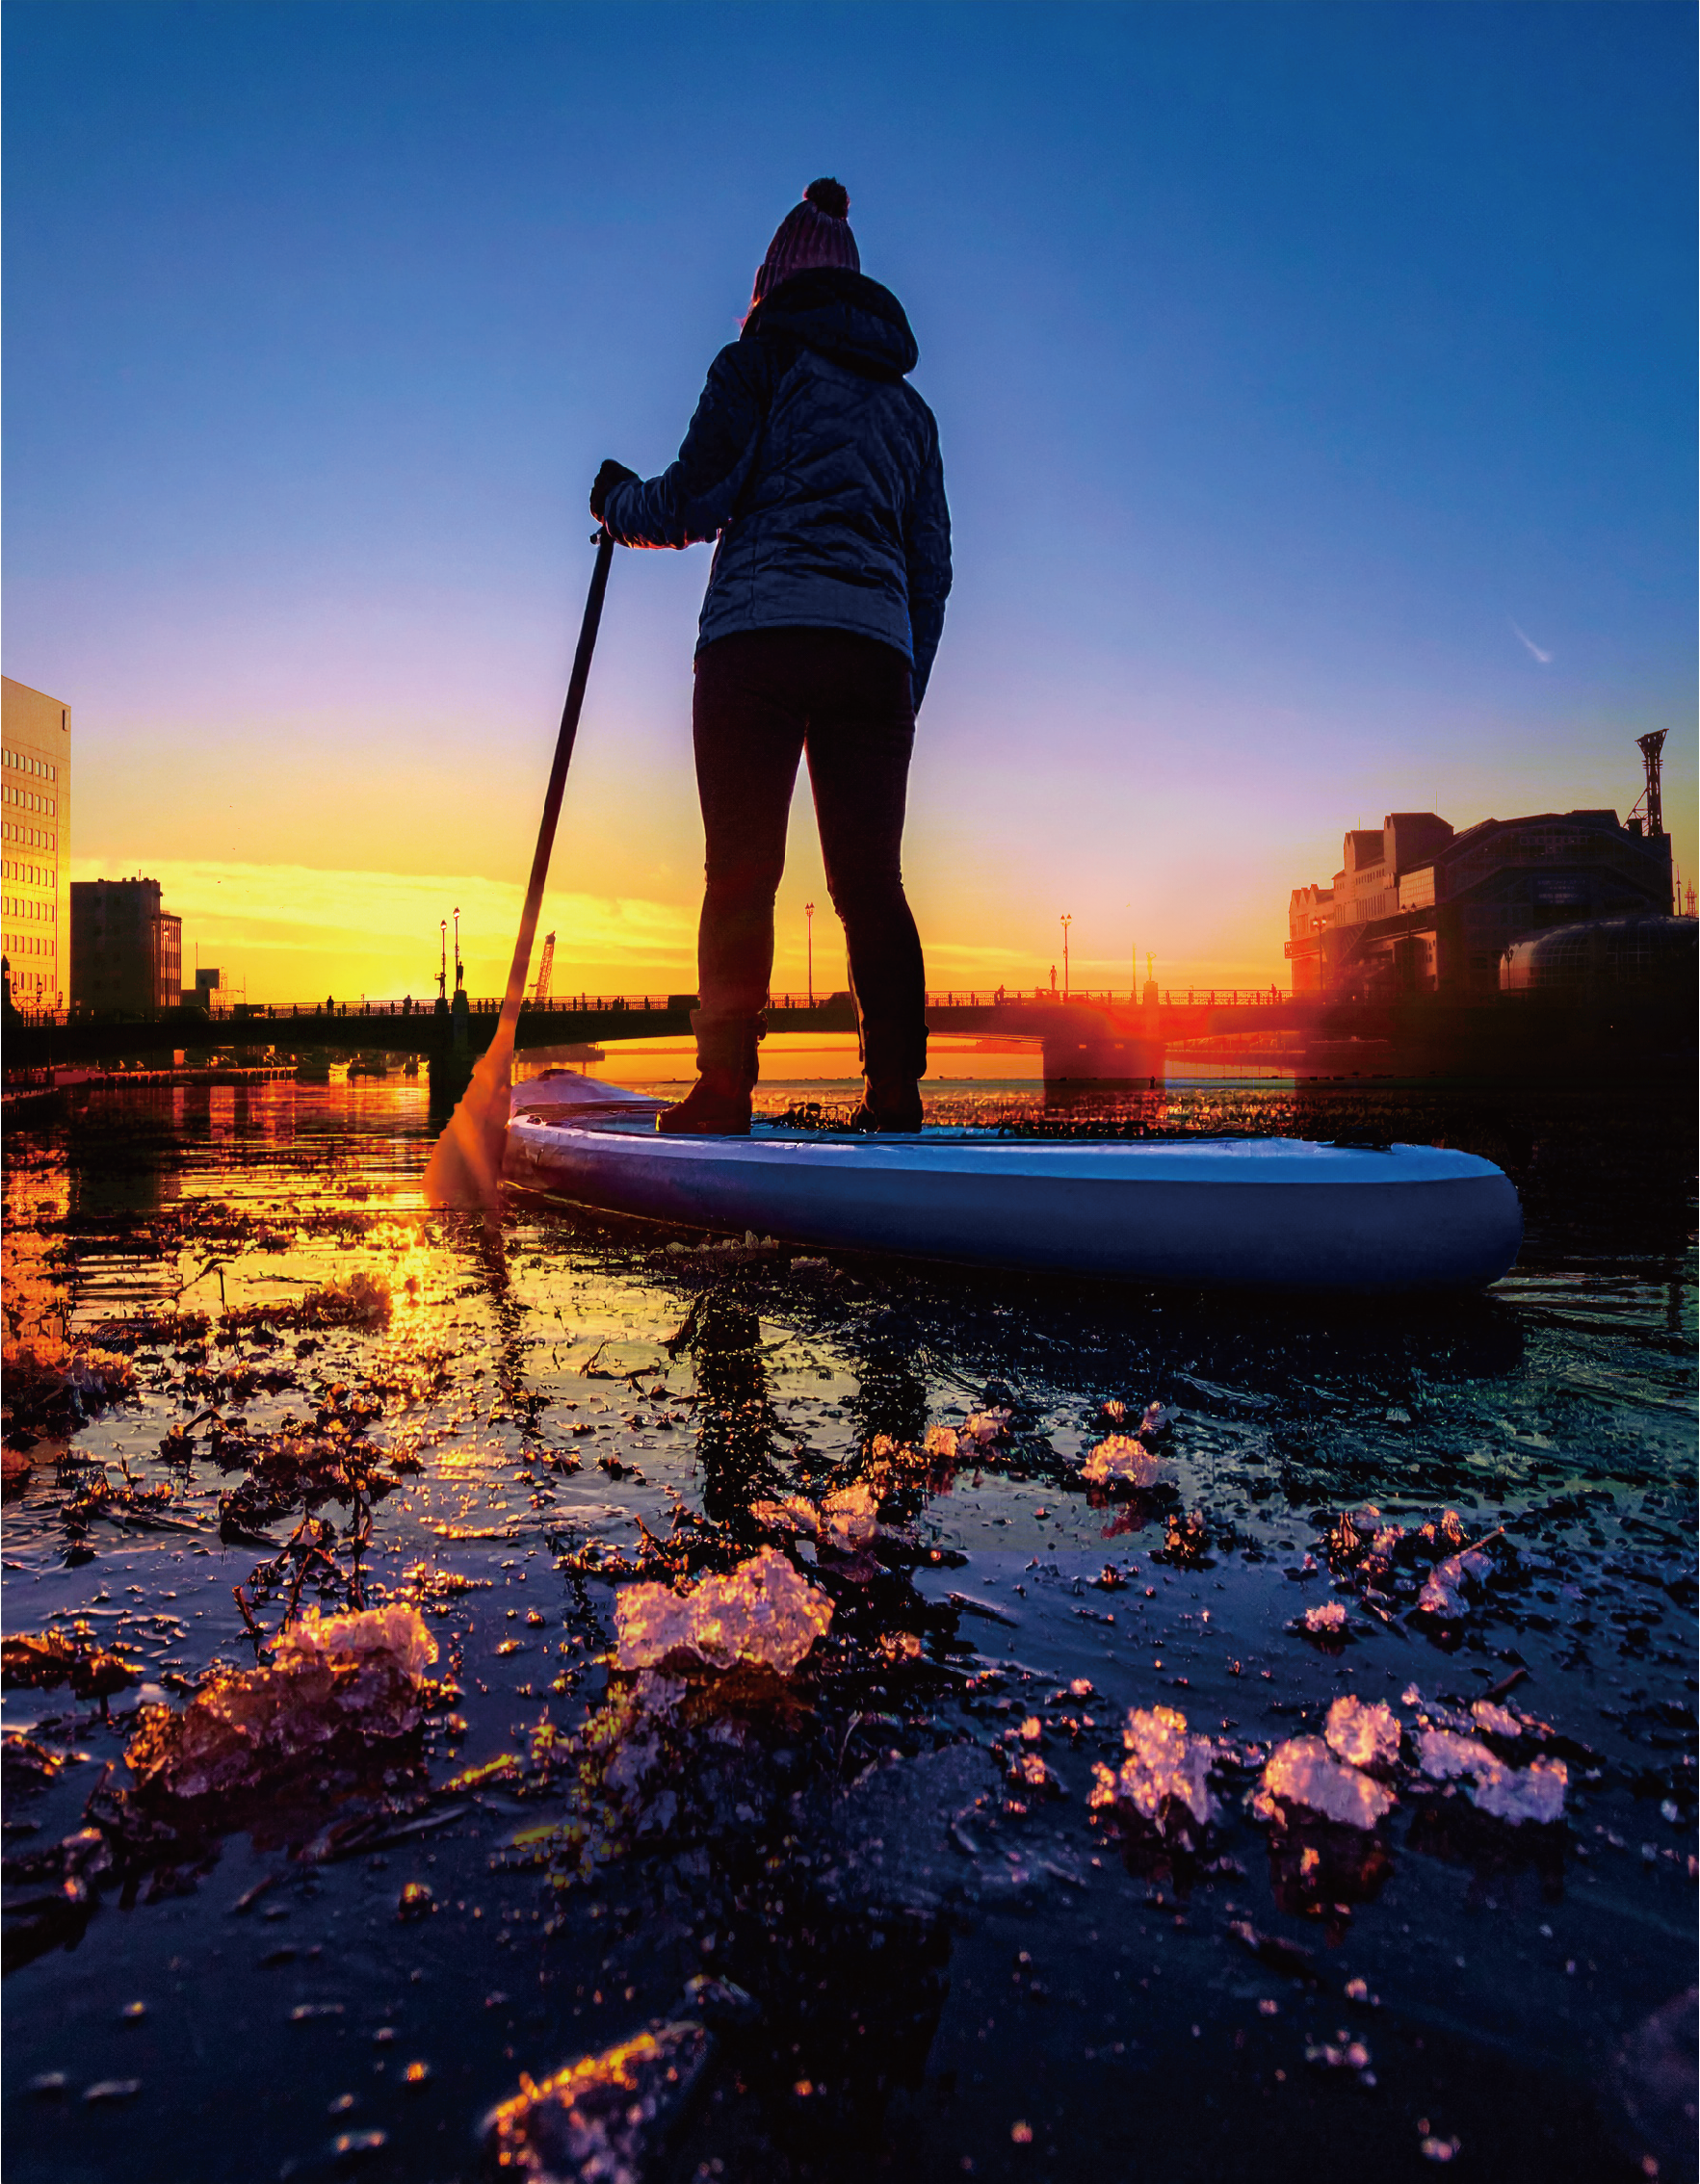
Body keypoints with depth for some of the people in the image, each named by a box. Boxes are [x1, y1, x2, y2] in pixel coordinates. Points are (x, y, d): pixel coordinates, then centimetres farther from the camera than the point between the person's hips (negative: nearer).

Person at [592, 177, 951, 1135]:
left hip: (760, 635, -4)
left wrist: (619, 499, 22)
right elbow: (933, 565, 22)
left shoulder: (762, 357, 11)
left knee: (740, 874, -5)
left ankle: (725, 1089, -7)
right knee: (872, 882, 1)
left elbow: (696, 502, 1)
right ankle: (897, 1091, -3)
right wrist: (907, 693, 22)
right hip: (876, 651, 5)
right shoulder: (907, 401, 27)